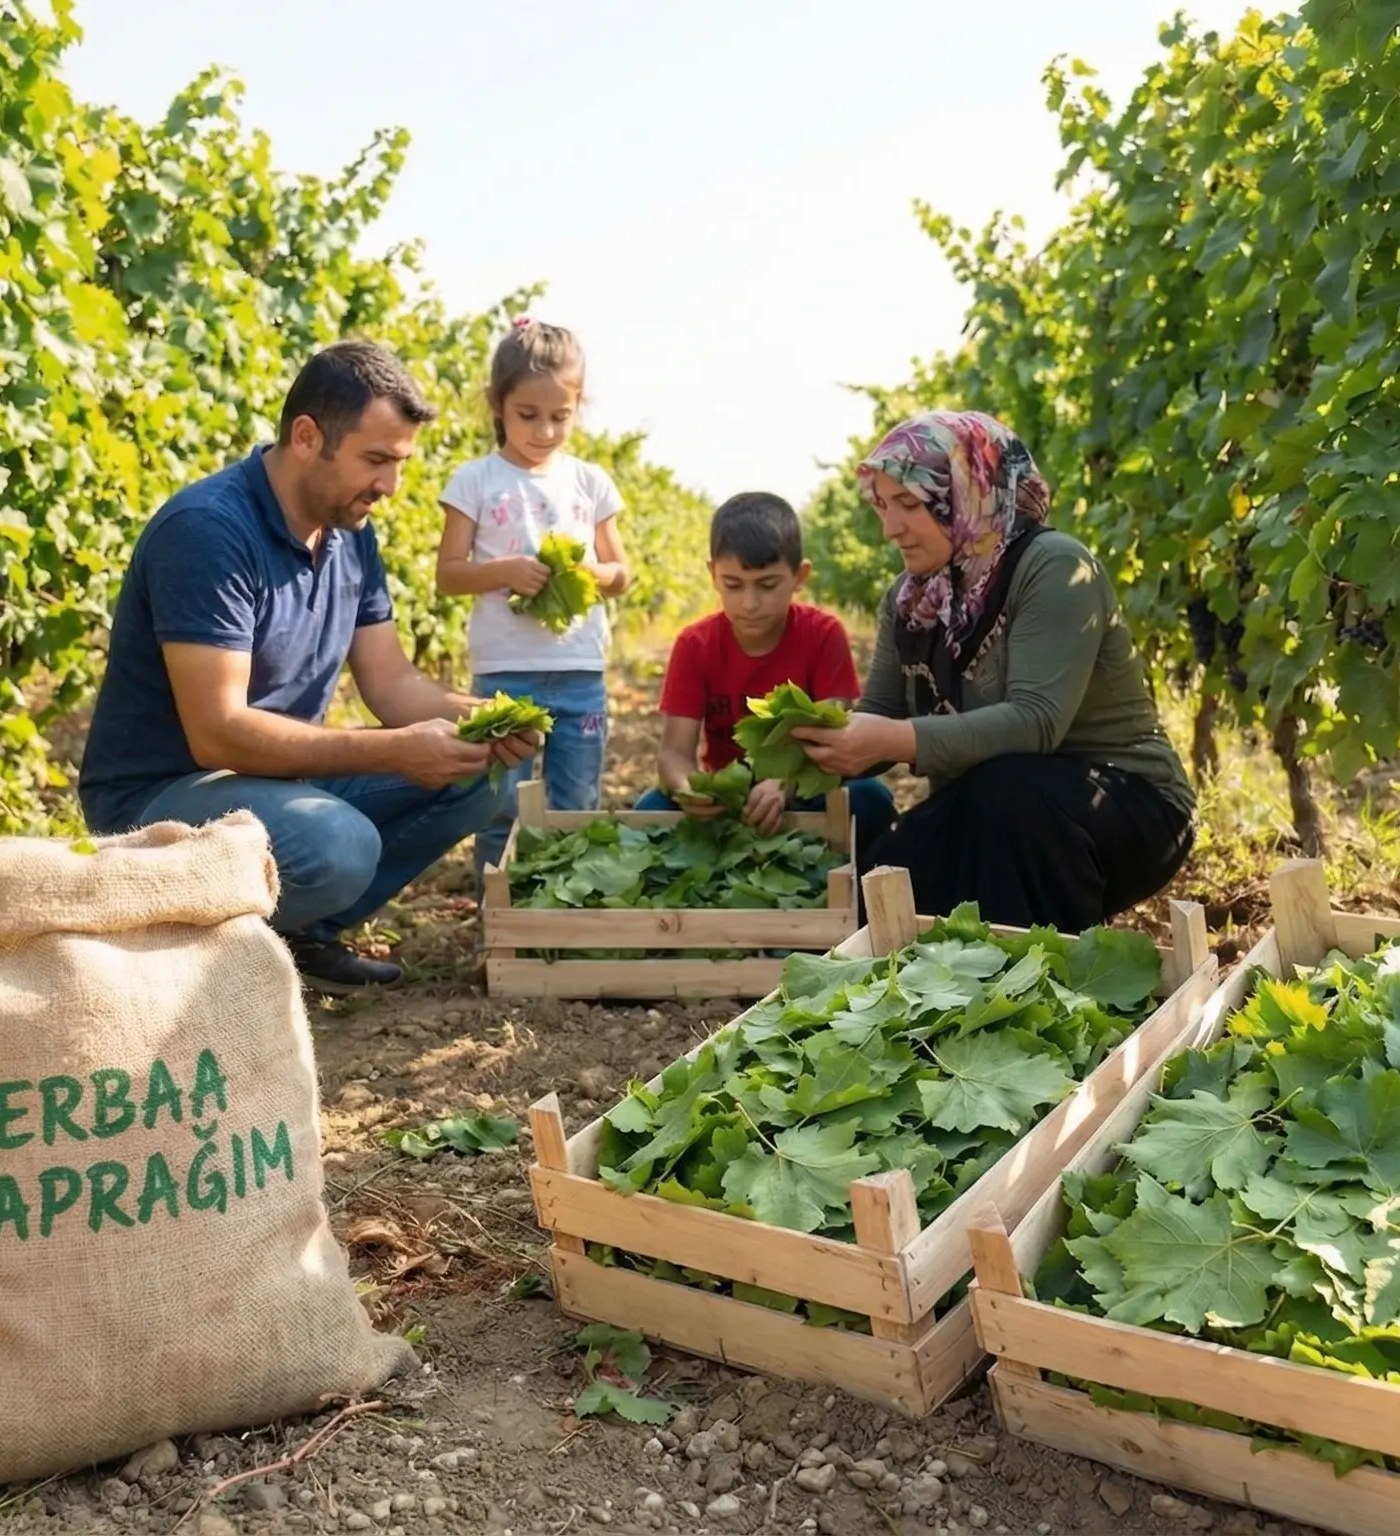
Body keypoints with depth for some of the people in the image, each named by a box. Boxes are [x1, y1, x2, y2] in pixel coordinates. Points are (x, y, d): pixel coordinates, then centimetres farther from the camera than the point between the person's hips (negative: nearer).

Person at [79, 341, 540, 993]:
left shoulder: (351, 533, 2)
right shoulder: (208, 529, -24)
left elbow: (390, 682, 5)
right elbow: (218, 733, -29)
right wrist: (394, 752, -30)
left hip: (283, 772, 8)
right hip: (160, 793, -8)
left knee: (473, 777, -2)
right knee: (338, 845, -35)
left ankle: (300, 930, 3)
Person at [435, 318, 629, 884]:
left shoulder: (591, 482, 8)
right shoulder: (476, 481, 0)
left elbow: (621, 575, 13)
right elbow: (448, 575, -2)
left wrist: (592, 572, -10)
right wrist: (505, 570, -19)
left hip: (581, 671, 3)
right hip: (504, 670, -3)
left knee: (577, 811, 10)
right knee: (503, 810, 1)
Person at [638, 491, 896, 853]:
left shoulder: (824, 635, -13)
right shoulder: (694, 645, -10)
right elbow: (675, 751, -17)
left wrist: (783, 784, -42)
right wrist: (688, 787, -42)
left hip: (803, 794, 0)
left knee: (870, 799, -31)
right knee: (653, 808, -29)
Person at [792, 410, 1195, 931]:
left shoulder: (1052, 567, -19)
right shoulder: (909, 598, 3)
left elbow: (1036, 721, -31)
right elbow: (878, 718, -1)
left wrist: (894, 741, -40)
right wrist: (827, 740, -24)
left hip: (1122, 806, -6)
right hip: (988, 819, 6)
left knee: (1002, 792, -36)